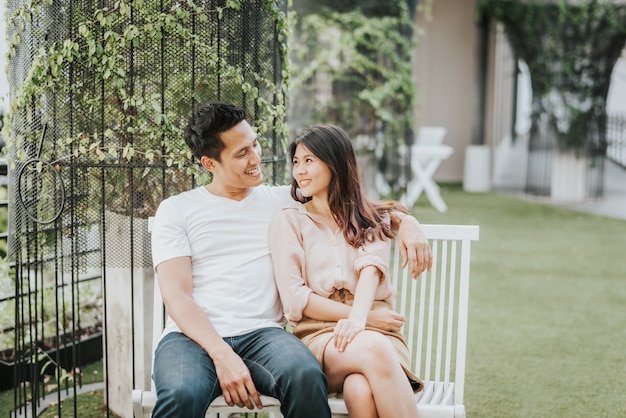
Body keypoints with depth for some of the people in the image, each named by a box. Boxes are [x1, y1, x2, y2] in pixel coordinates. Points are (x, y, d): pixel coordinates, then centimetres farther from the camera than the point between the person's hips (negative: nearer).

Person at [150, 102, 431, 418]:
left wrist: (406, 221, 2)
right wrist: (223, 356, -17)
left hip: (262, 333, 2)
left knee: (306, 377, -33)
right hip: (194, 336, -2)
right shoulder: (175, 210, 9)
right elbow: (176, 295, -2)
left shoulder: (283, 200, 16)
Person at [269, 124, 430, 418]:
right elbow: (295, 298, 0)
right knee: (374, 349, -36)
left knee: (361, 391, -36)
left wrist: (359, 317, -26)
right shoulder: (288, 221, 11)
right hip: (318, 333, -1)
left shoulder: (370, 219, 17)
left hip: (373, 328, 1)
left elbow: (371, 268, -5)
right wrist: (361, 318, -9)